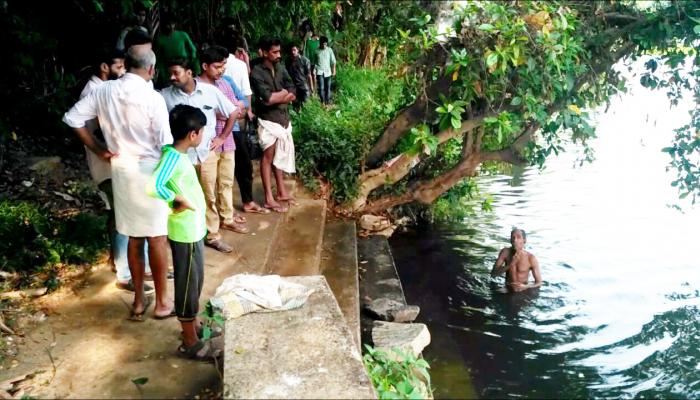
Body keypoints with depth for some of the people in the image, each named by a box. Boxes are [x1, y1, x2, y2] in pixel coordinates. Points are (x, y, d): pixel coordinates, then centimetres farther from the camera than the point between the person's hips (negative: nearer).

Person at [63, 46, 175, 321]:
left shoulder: (104, 91, -1)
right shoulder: (152, 98, -16)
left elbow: (72, 118, 3)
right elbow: (165, 144, -14)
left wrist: (99, 150, 8)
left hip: (121, 170, 5)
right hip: (150, 171, -5)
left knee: (134, 238, 14)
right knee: (157, 237, 6)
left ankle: (139, 301, 23)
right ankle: (162, 302, 15)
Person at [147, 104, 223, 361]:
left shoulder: (176, 154, 4)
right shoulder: (173, 157, -25)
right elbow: (152, 186, -39)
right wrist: (178, 200, -26)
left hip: (193, 229, 9)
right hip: (186, 233, -9)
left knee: (194, 280, 22)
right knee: (188, 284, 3)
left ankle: (194, 324, 40)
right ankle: (190, 342, 17)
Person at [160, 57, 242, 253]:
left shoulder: (210, 91, -7)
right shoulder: (165, 95, -8)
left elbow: (233, 112, 2)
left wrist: (222, 137, 1)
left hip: (207, 153, 1)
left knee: (209, 197, 11)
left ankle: (212, 235, 25)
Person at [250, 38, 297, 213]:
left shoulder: (281, 69, 6)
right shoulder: (256, 72, -14)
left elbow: (292, 95, 0)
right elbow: (267, 97, -24)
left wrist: (276, 97, -16)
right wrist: (283, 93, -8)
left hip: (283, 118, 7)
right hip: (268, 120, -7)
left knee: (279, 156, 16)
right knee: (268, 157, 0)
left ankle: (281, 192, 27)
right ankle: (269, 199, 5)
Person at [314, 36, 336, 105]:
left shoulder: (329, 50, 1)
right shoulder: (317, 51, -1)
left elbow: (333, 61, 5)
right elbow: (314, 62, 6)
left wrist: (333, 70, 2)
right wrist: (314, 70, -1)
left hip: (327, 72, 1)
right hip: (319, 72, -1)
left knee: (327, 87, 5)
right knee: (321, 88, -8)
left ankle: (328, 102, 16)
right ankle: (322, 101, 4)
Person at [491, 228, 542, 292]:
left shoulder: (531, 258, -11)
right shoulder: (505, 252, -5)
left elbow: (539, 283, -4)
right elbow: (493, 274, -9)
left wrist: (525, 287, -22)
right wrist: (510, 265, -20)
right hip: (507, 291, 2)